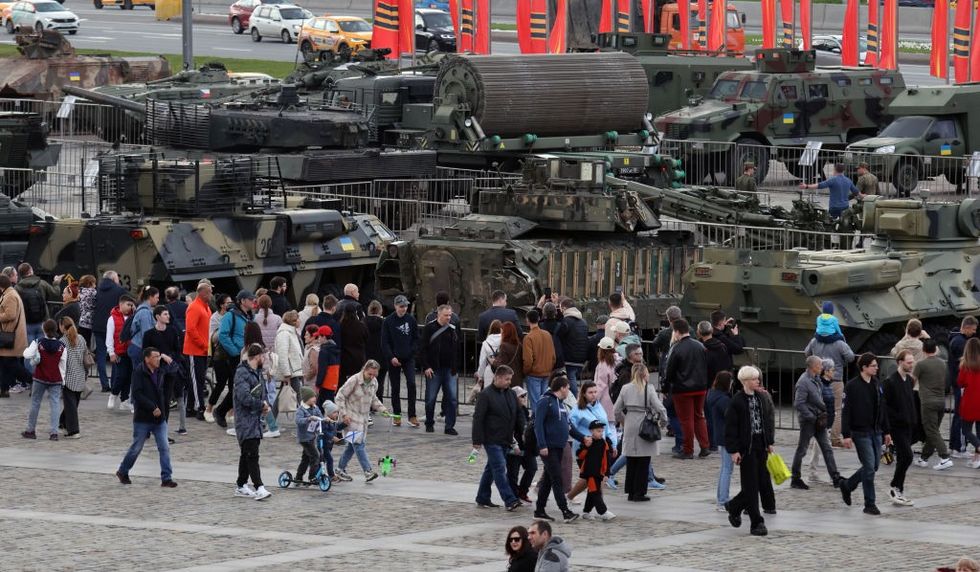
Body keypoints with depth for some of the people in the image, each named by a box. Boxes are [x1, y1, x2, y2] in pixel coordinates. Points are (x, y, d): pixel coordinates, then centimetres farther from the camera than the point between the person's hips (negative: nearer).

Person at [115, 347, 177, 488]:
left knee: (164, 447, -2)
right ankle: (122, 472, 27)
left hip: (159, 418, 5)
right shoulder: (139, 372, -14)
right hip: (142, 418, -5)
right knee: (136, 448, 7)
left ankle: (166, 478, 0)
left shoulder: (159, 373, 7)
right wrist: (152, 408, -23)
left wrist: (164, 406, 11)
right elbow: (137, 394, -21)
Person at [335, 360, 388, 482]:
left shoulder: (374, 382, 3)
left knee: (353, 444, 10)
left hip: (364, 417, 7)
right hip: (352, 416, -7)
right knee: (358, 442, -14)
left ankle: (340, 470, 22)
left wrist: (382, 408, 3)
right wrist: (344, 414, -17)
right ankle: (368, 471, -20)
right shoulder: (354, 380, -17)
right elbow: (340, 396, -12)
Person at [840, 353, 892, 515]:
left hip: (876, 432, 7)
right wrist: (846, 435, -17)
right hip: (861, 433, -7)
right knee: (869, 467, -8)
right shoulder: (852, 386, -11)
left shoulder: (876, 384, 10)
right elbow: (846, 412, -12)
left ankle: (847, 486, 32)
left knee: (873, 466, 11)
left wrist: (886, 431, 15)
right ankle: (870, 504, 1)